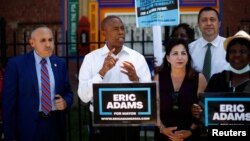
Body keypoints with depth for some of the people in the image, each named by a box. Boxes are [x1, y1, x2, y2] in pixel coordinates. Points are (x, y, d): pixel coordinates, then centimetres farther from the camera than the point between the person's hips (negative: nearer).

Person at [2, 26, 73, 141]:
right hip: (28, 127, -4)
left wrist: (65, 102, -9)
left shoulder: (60, 64, 6)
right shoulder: (16, 64, -6)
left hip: (55, 125, 4)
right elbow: (9, 101, -8)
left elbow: (68, 92, 15)